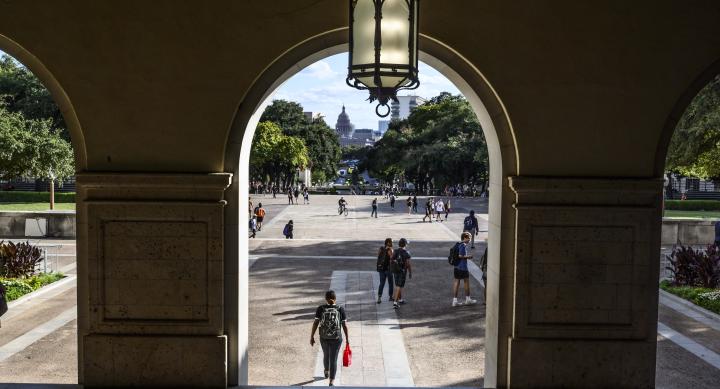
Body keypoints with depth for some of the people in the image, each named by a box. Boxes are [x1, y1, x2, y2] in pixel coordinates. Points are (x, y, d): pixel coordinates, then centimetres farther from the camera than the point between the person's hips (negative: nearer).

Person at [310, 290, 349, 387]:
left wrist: (312, 337, 0)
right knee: (333, 360, 7)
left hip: (324, 338, 2)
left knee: (326, 355, 27)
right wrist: (347, 338, 4)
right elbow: (345, 325, -7)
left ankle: (326, 372, 50)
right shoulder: (340, 309, -10)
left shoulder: (320, 308, -9)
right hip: (336, 339, -2)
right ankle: (332, 381, 2)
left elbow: (315, 323, -9)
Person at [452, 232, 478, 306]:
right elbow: (460, 255, -22)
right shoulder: (463, 245, -16)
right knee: (467, 282, 8)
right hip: (462, 267, -8)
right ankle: (468, 299, 20)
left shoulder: (458, 245, 12)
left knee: (456, 282, 6)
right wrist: (468, 257, -9)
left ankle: (454, 300, 6)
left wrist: (467, 256, 15)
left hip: (456, 267, 8)